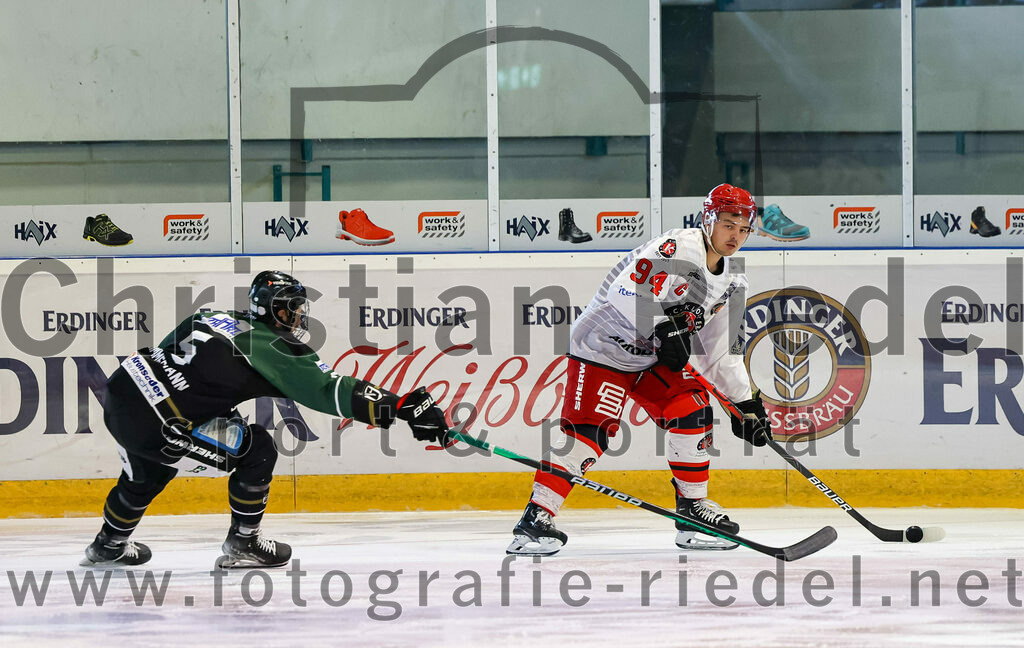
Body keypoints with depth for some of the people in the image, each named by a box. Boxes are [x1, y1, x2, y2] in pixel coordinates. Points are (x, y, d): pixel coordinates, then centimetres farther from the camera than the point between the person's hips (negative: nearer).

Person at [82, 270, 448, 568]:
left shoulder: (218, 319, 14)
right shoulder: (271, 349, -9)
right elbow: (328, 391, -15)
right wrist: (404, 408, -16)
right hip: (150, 422, -9)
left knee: (147, 475, 37)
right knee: (256, 450, 1)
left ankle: (109, 545, 57)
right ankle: (242, 544, 12)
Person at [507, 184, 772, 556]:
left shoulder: (729, 284, 7)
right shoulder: (678, 248, -21)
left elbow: (719, 353, 13)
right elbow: (626, 291, -33)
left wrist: (746, 402, 7)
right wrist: (664, 326, -39)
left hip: (654, 357, 8)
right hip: (603, 347, -8)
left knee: (692, 412, -4)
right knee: (588, 430, -18)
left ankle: (693, 506, 11)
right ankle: (536, 518, -19)